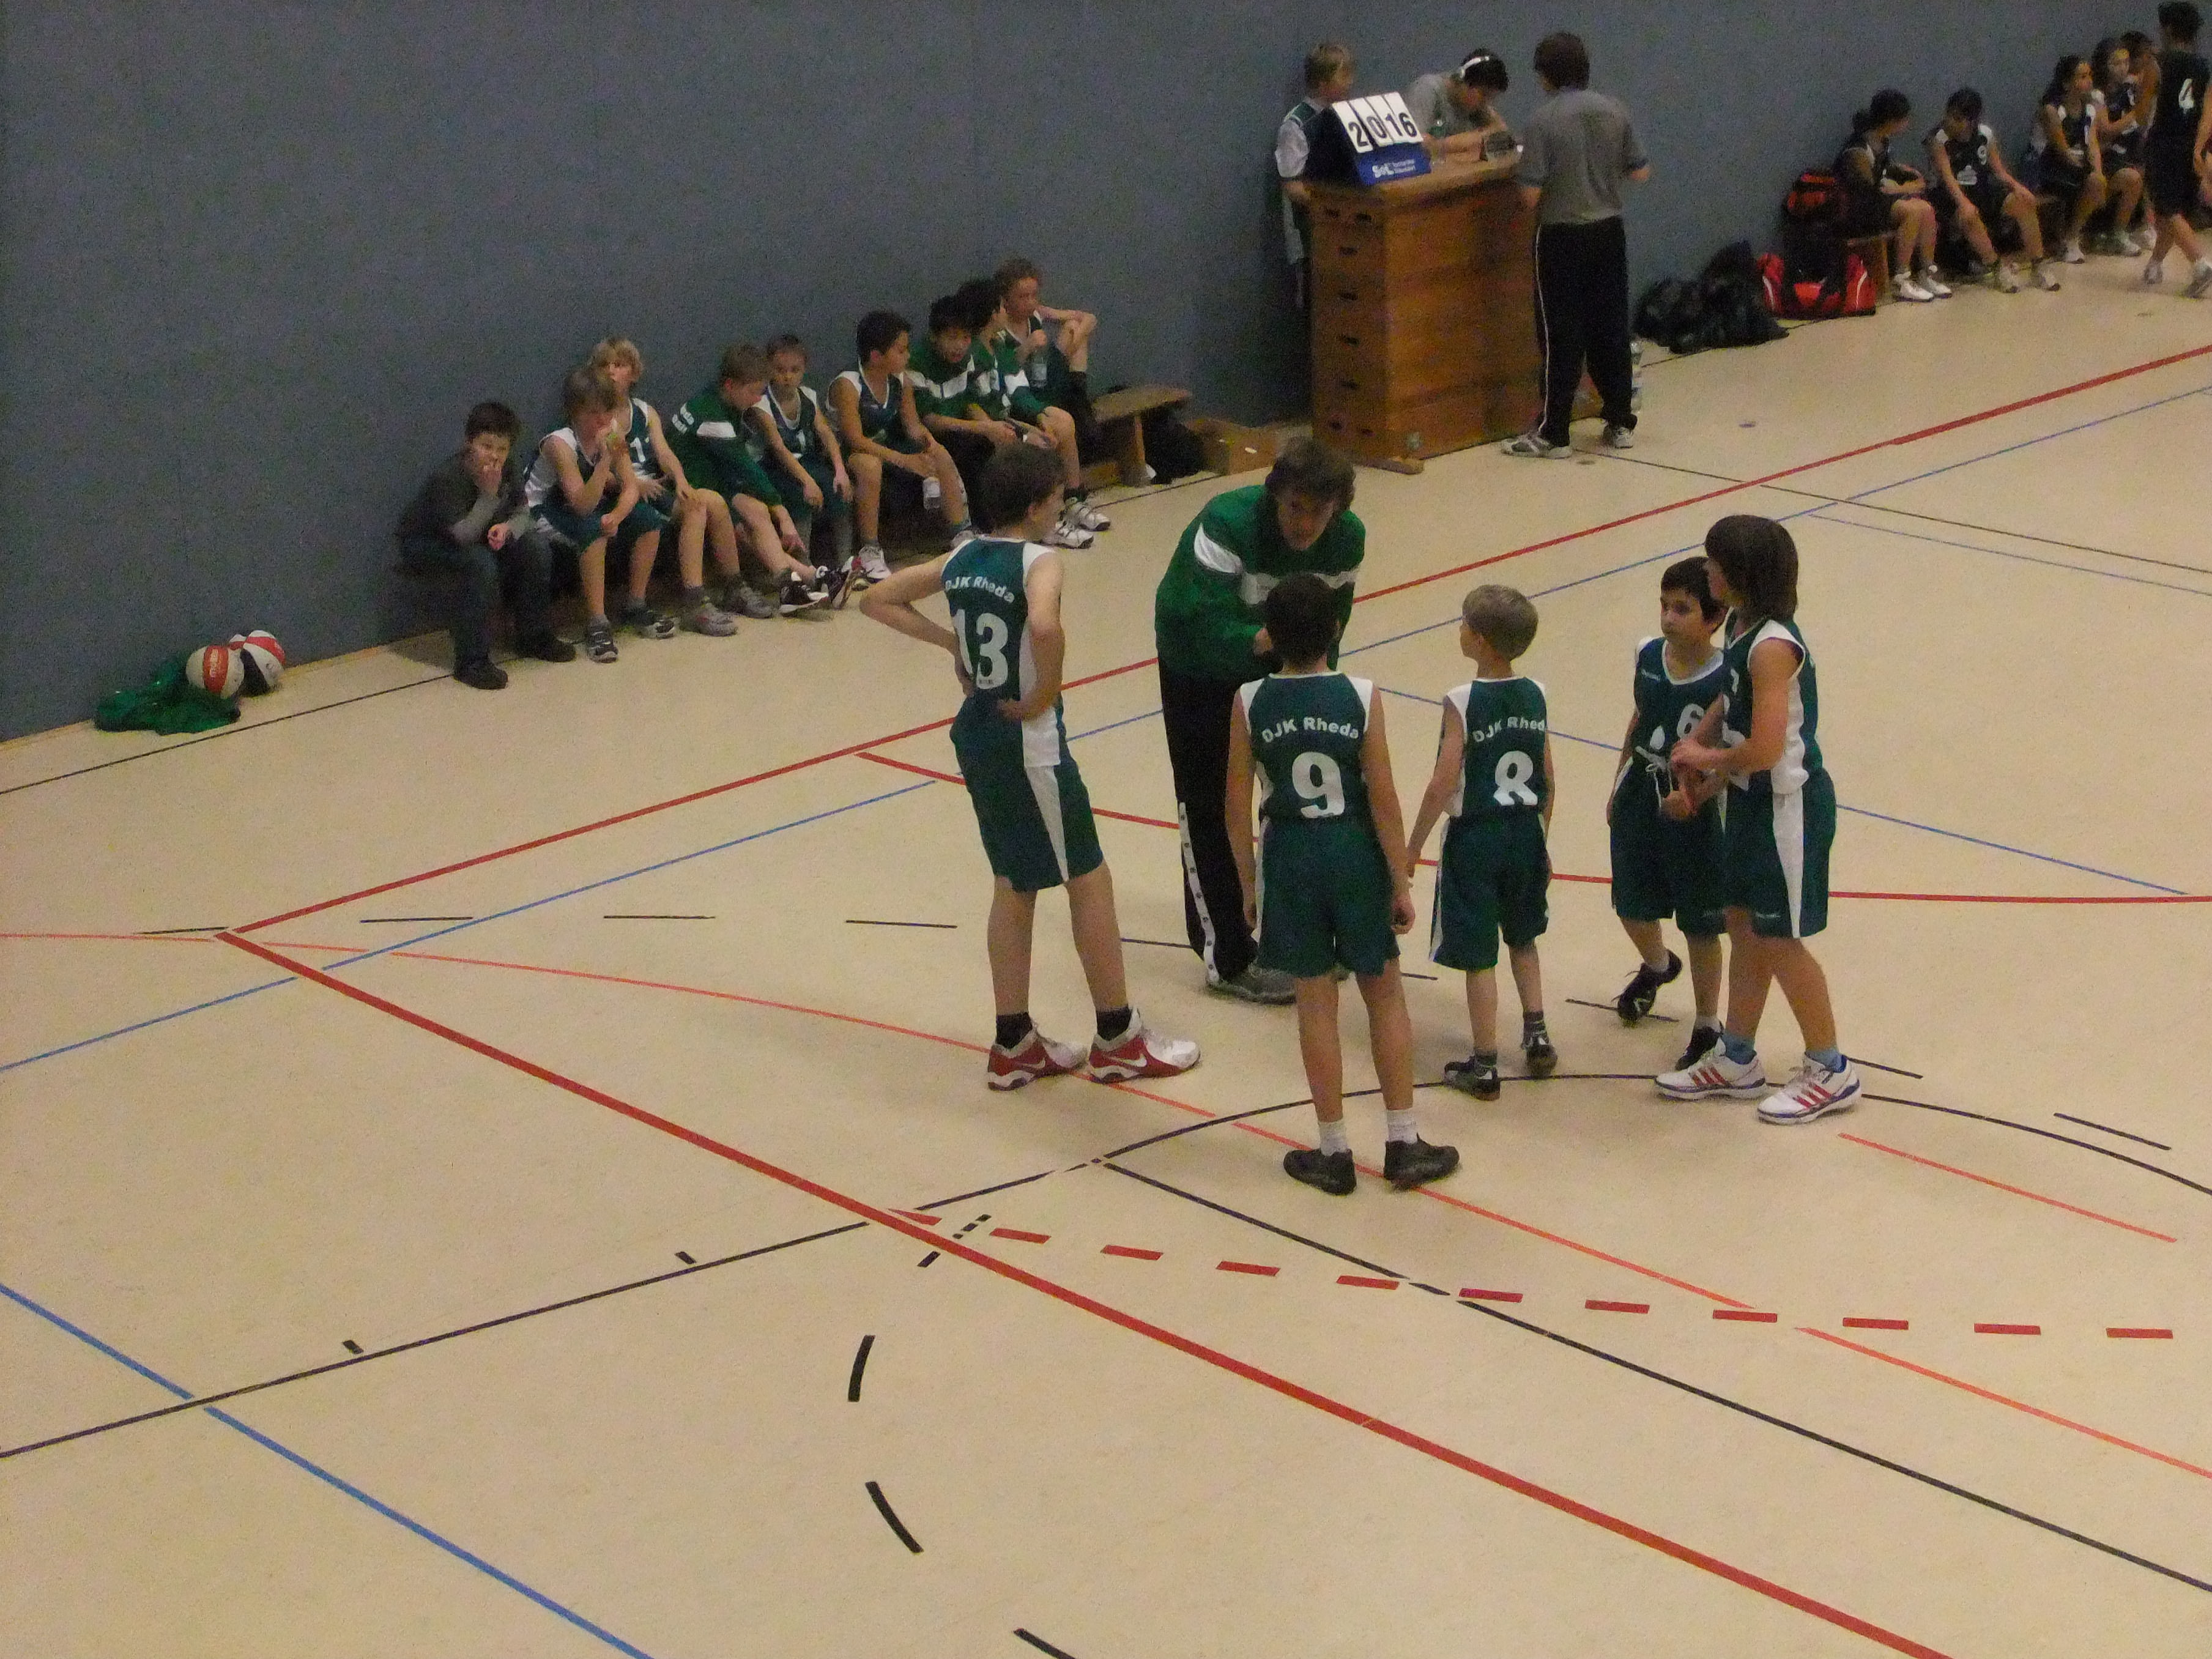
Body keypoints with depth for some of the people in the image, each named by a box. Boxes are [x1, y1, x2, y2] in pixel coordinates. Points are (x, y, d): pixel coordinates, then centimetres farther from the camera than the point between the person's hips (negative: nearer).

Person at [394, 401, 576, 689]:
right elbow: (464, 535, -33)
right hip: (423, 544, -7)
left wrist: (507, 528, -26)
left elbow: (522, 513, -2)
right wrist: (489, 493, -41)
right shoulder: (448, 476, -32)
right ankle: (471, 662, -30)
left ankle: (534, 636, 6)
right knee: (481, 562, -35)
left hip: (477, 538, 7)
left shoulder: (508, 470, -12)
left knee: (535, 546, -10)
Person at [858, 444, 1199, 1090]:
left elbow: (877, 600, 13)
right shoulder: (1038, 562, -18)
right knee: (1089, 879, 6)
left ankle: (1014, 1044, 23)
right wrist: (1045, 693, -22)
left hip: (976, 731, 8)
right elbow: (1044, 626, -39)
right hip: (1028, 740, -8)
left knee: (1013, 884, 17)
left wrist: (950, 641, 8)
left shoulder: (961, 559, 4)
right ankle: (1118, 1040, 15)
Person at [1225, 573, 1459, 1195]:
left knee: (1315, 1001, 10)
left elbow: (1238, 803, -4)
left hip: (1289, 857, 0)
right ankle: (1404, 1144, 18)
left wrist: (1249, 883, 8)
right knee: (1385, 994, 14)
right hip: (1356, 851, 0)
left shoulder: (1249, 703, -9)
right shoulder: (1361, 697, -11)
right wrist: (1401, 882, -1)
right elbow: (1383, 798, -10)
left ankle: (1334, 1152, 17)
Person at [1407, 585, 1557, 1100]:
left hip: (1475, 836, -5)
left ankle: (1484, 1066, 9)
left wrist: (1413, 845, -8)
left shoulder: (1463, 702, -18)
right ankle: (1536, 1036, 24)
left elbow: (1443, 785, -18)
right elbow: (1548, 782, 5)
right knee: (1523, 938, 26)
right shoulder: (1534, 696, -1)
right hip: (1526, 831, 5)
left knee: (1478, 956, 3)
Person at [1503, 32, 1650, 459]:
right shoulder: (1614, 111, 0)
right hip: (1608, 231, 5)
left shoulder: (1543, 120, -15)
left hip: (1562, 236, -5)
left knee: (1562, 336, 0)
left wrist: (1533, 205, 4)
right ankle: (1621, 423, 18)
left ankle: (1553, 434, 3)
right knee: (1611, 329, 13)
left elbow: (1531, 192, -18)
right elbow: (1640, 172, 8)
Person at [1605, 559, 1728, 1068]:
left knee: (1700, 927, 7)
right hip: (1640, 799, 6)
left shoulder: (1724, 680, -21)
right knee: (1632, 906, 21)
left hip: (1693, 814, -6)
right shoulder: (1649, 656, -4)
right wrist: (1618, 787, 19)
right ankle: (1658, 967, 55)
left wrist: (1693, 795, -35)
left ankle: (1707, 1027, 23)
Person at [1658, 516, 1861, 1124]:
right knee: (1743, 926, 17)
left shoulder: (1772, 647, -27)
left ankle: (1830, 1073, 18)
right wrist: (1701, 742, 1)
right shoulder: (1742, 628, 1)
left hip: (1786, 806, -9)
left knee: (1779, 940, 3)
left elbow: (1765, 749, -30)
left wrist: (1708, 760, -13)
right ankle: (1737, 1060, 31)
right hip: (1753, 800, 9)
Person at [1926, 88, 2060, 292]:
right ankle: (1998, 267, -20)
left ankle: (2038, 265, -7)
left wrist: (2016, 186, -13)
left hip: (1982, 191, 5)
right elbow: (1946, 175, -23)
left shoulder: (1985, 134, 3)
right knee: (1970, 216, -37)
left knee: (2025, 202, -14)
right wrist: (1963, 202, -37)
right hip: (1951, 196, -5)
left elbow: (1998, 169, 7)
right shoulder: (1939, 137, -12)